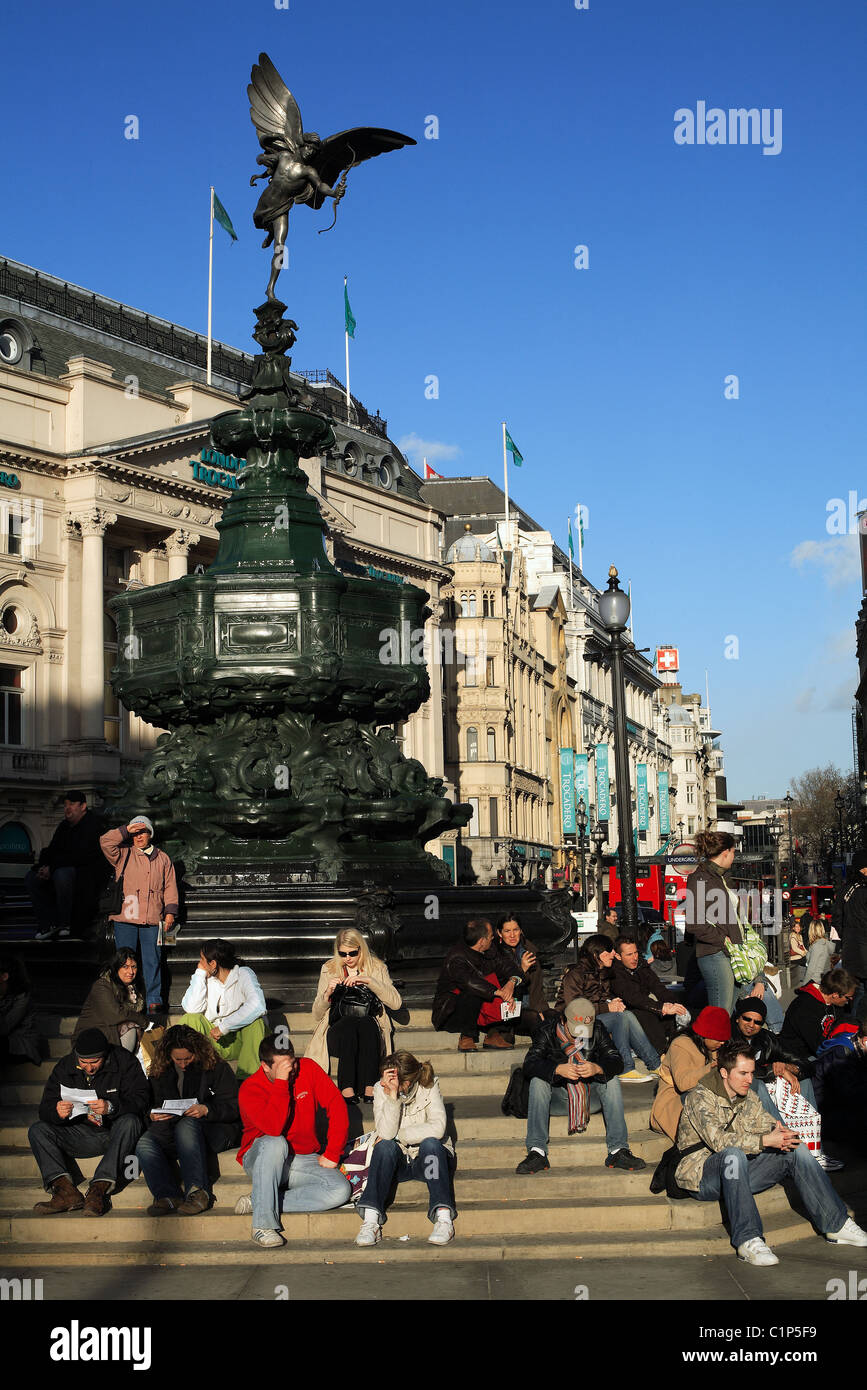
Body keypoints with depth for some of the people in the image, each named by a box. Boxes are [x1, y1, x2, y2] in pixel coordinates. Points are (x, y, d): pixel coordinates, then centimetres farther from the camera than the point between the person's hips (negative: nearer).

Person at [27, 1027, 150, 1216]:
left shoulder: (123, 1061, -11)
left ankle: (99, 1188, -39)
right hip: (82, 1134, 3)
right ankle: (66, 1191, -33)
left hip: (116, 1132, -3)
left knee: (129, 1122, -35)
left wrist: (111, 1107, -38)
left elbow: (141, 1099, -20)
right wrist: (57, 1112, -32)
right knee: (37, 1131, -15)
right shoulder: (64, 1067, -3)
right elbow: (45, 1109, -7)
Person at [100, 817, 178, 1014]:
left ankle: (154, 1000, 5)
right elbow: (106, 842, -6)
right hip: (125, 918, -1)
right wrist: (126, 830, -7)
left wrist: (170, 912, 6)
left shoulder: (162, 858, 15)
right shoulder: (124, 854, 10)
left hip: (152, 919, 1)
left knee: (152, 960, -1)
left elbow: (170, 887, 14)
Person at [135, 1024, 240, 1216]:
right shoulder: (160, 1072, 10)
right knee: (144, 1144, -26)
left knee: (187, 1125, -37)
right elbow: (154, 1104, 18)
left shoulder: (217, 1067, -2)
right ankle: (168, 1196, -36)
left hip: (216, 1131, -4)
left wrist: (206, 1110, -24)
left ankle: (198, 1191, -40)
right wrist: (153, 1115, -7)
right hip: (173, 1136, 4)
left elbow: (233, 1107, -6)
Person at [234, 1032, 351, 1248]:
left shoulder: (308, 1069, -6)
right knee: (276, 1144, -38)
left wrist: (332, 1153, -10)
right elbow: (273, 1128, -31)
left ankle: (257, 1202, -19)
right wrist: (281, 1083, -31)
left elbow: (337, 1106, -5)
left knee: (340, 1191, -22)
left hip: (303, 1159, 4)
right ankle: (263, 1224, -30)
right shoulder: (250, 1089, -15)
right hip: (261, 1161, -4)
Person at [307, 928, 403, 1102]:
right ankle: (347, 1087, -42)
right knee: (349, 1023, -34)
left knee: (366, 1024, -35)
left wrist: (368, 980, -17)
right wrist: (327, 993, -10)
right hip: (338, 1029, 0)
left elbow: (396, 1003, -8)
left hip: (371, 1029, 0)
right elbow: (317, 1015, 10)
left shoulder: (377, 968, 8)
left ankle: (369, 1086, -41)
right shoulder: (329, 969, 11)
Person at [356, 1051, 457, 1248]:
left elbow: (437, 1128, -25)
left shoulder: (429, 1087, -12)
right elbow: (386, 1133, -22)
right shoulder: (380, 1089, -9)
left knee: (430, 1143, -32)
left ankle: (444, 1217, -40)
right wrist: (392, 1096, -32)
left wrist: (397, 1136, -20)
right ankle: (371, 1219, -38)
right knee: (385, 1146, -29)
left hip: (429, 1158, -1)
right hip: (397, 1162, 1)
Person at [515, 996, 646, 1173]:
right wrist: (558, 1069, -40)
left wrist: (597, 1068, -37)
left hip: (591, 1097, 1)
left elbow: (616, 1062, -14)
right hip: (557, 1100, -1)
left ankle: (618, 1150, -28)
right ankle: (537, 1152, -34)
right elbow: (529, 1064, -21)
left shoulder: (597, 1030, -7)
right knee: (537, 1081, -28)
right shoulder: (548, 1030, -12)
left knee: (612, 1081, -23)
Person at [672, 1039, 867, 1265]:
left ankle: (836, 1224, -3)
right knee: (734, 1154, -39)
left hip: (736, 1174, 7)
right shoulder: (700, 1097, -15)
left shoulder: (749, 1098, 10)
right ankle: (747, 1240, -41)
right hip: (701, 1177, -7)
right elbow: (718, 1140, -29)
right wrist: (764, 1141, -33)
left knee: (797, 1150, -6)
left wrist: (781, 1135, -18)